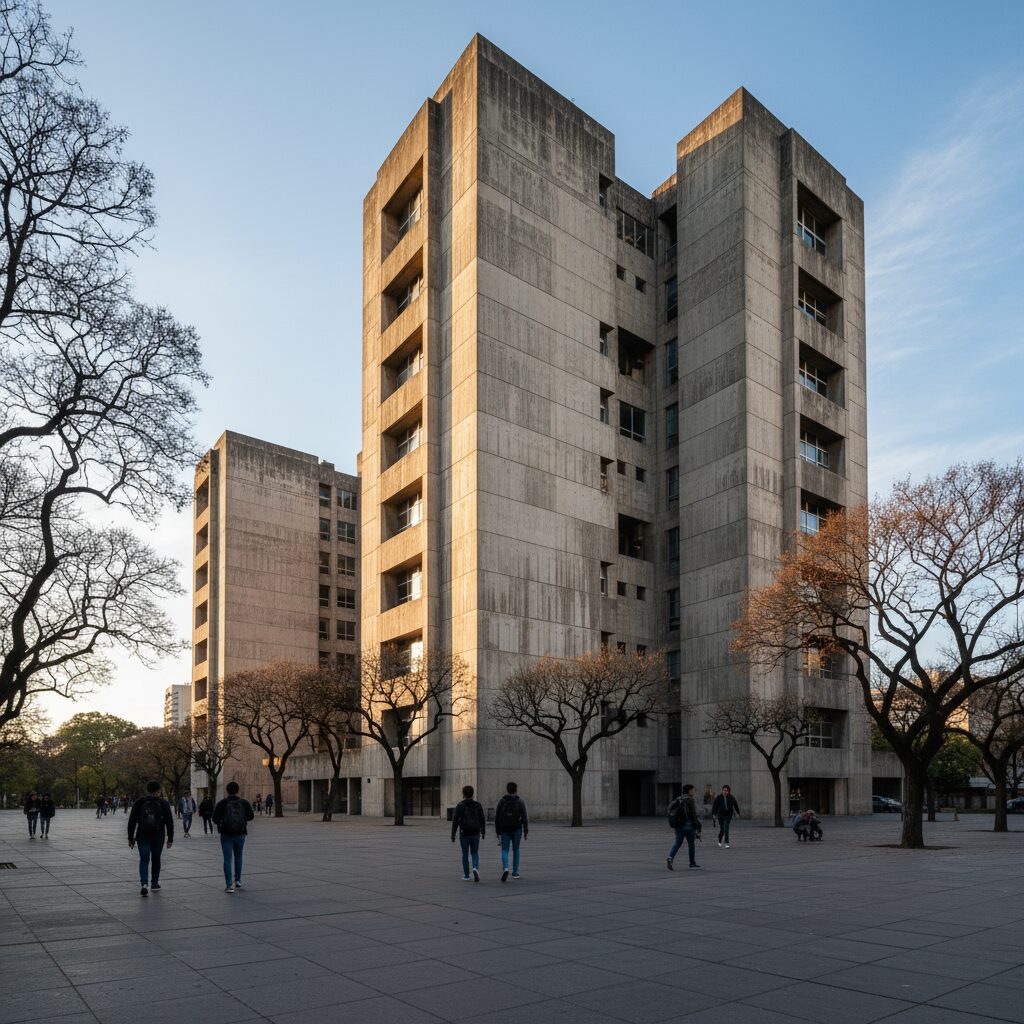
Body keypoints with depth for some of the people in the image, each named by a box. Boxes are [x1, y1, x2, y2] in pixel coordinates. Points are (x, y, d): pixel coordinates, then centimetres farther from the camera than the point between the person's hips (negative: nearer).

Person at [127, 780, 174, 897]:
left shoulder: (139, 803, 1)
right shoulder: (164, 803, 1)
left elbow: (132, 821, 1)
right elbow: (170, 822, 1)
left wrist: (130, 838, 7)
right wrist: (170, 839, 6)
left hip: (143, 837, -1)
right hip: (158, 837, 1)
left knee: (144, 860, 0)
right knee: (156, 859, 16)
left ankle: (144, 884, -18)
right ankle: (155, 884, 24)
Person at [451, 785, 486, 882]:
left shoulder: (460, 805, -7)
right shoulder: (477, 805, 0)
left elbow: (455, 821, -10)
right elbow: (483, 819, 2)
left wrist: (453, 834, -3)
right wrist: (483, 832, 15)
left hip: (464, 833, -2)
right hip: (475, 833, 2)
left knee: (465, 854, 12)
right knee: (475, 853, 14)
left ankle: (466, 875, 15)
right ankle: (475, 868, -12)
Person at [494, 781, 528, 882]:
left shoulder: (502, 801, 0)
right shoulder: (520, 801, -4)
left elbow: (497, 817, 1)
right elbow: (524, 817, -8)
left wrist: (497, 831, 8)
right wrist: (526, 831, -4)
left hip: (504, 829, 0)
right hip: (516, 829, 0)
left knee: (504, 850, 4)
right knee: (516, 850, 15)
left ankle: (505, 868, -20)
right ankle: (515, 872, 19)